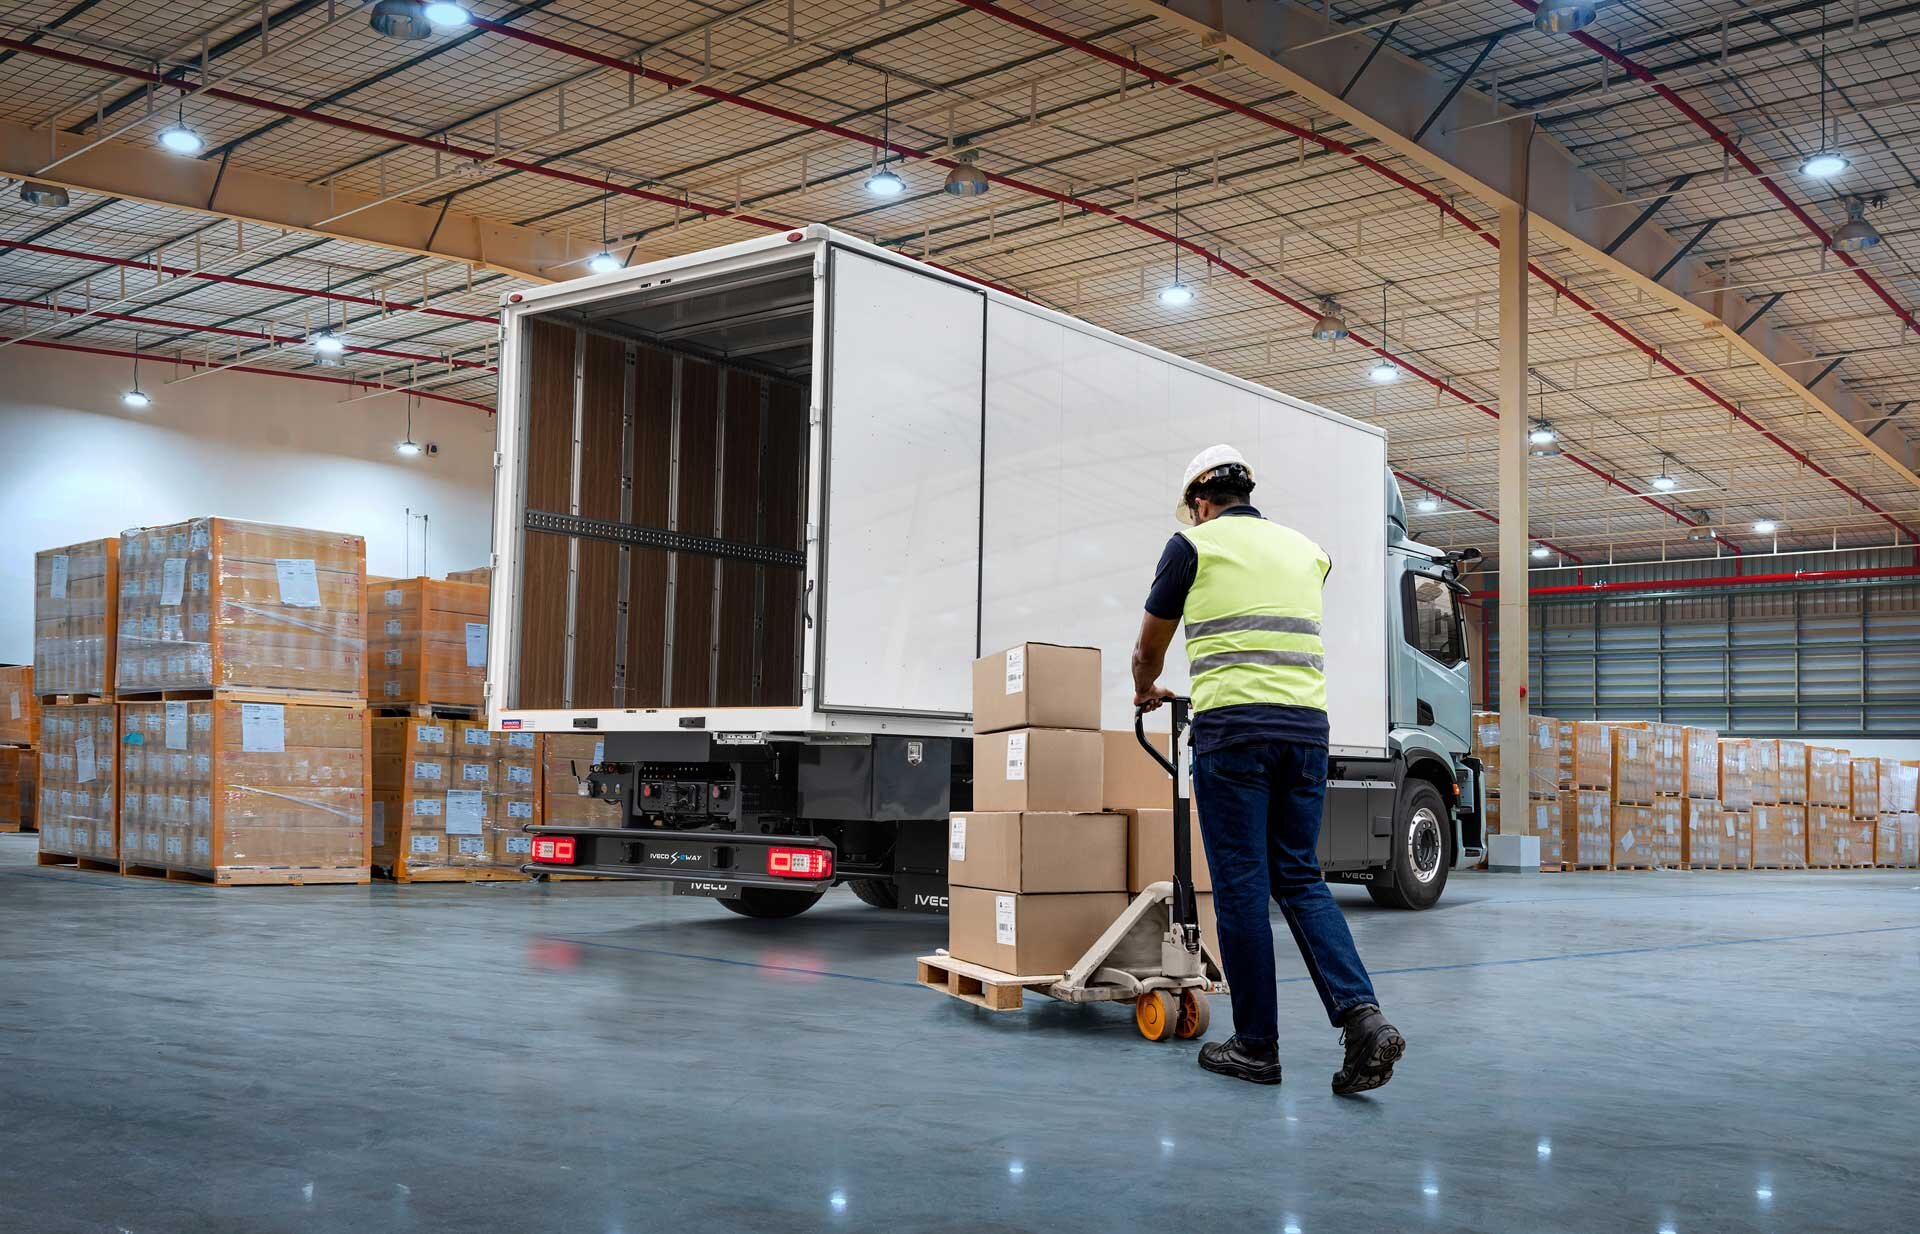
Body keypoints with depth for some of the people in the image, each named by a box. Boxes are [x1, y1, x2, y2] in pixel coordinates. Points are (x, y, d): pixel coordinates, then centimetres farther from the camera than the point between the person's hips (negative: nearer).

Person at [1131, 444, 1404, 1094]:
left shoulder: (1193, 545, 5)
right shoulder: (1306, 548, 19)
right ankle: (1362, 1015, -7)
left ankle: (1256, 1046, 7)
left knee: (1240, 885, 1)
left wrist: (1146, 691, 37)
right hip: (1307, 724, 5)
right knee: (1300, 878, 11)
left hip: (1233, 727, -5)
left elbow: (1148, 647, 15)